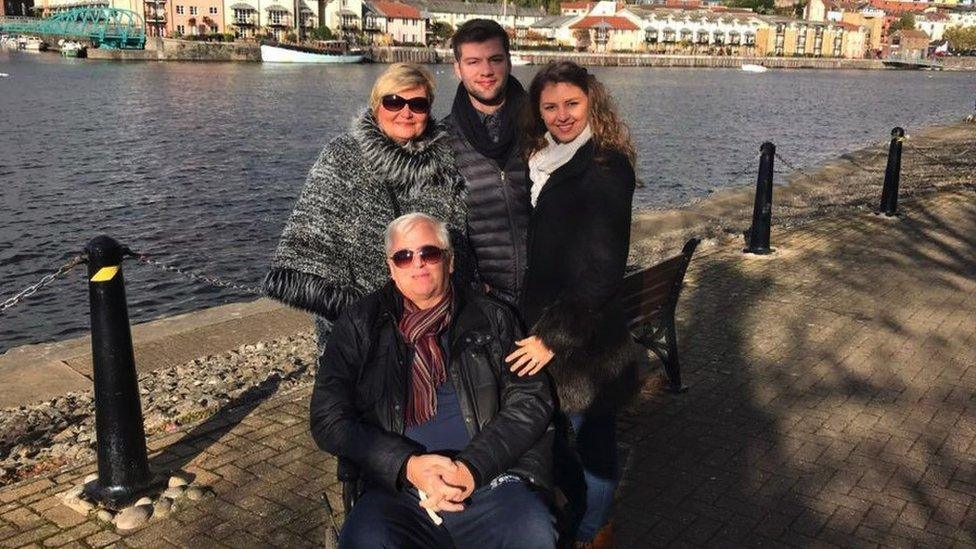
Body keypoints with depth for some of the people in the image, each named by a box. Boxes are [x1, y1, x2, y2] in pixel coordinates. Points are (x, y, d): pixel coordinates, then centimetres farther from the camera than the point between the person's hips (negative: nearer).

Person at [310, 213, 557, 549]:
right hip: (398, 489, 0)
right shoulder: (359, 325, 10)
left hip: (492, 479, 0)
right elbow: (329, 418, 4)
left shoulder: (491, 317, 12)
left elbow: (530, 399, 6)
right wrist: (408, 465, -10)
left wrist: (472, 467, -10)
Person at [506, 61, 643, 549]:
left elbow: (600, 270, -18)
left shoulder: (607, 168, -14)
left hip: (586, 339, -6)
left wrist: (555, 336, -18)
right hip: (537, 325, 7)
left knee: (590, 438, 7)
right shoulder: (538, 160, 9)